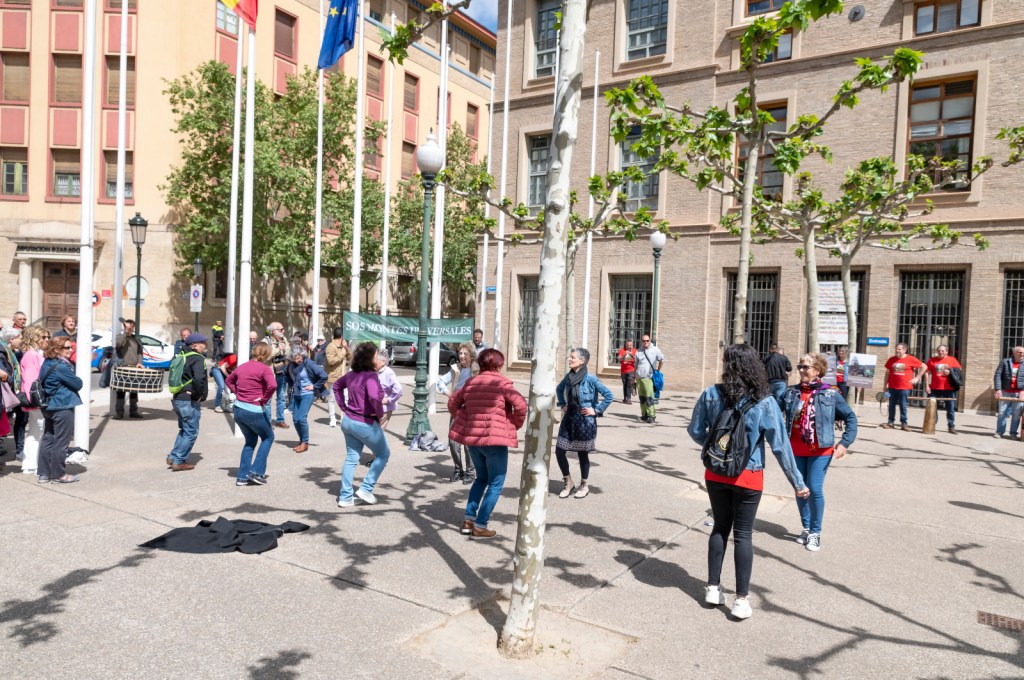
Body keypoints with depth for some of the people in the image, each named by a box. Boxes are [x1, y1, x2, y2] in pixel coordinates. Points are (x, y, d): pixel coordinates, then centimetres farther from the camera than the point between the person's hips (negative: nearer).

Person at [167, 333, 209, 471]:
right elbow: (199, 378, -32)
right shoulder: (197, 358, -14)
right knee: (191, 432, 0)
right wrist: (199, 394, -19)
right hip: (189, 401, -9)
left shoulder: (184, 356, 14)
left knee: (184, 430, 22)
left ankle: (173, 457, 21)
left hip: (178, 399, 9)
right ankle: (179, 461, 3)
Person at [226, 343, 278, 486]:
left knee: (250, 441, 22)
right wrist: (264, 400, -15)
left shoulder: (242, 366, 10)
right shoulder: (264, 368, -13)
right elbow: (273, 385, -30)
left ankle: (242, 477, 19)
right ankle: (257, 472, 8)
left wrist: (238, 392, 14)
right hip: (254, 411, -7)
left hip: (238, 409, 7)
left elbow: (228, 380, 25)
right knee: (268, 437, 16)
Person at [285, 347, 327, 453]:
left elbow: (324, 375, -20)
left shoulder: (309, 363, -17)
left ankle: (305, 442, 2)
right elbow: (289, 376, 24)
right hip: (296, 394, 6)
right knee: (295, 419, 4)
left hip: (307, 394, -6)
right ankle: (302, 441, 21)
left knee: (302, 418, -13)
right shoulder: (291, 364, 1)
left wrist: (315, 386, -13)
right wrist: (291, 386, 11)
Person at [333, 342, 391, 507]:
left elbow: (337, 385, 22)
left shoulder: (352, 374, 6)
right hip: (365, 424, -8)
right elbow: (374, 397, -38)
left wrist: (344, 408, 20)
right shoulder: (370, 376, -21)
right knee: (383, 454, 12)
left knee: (351, 458, 15)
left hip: (348, 421, 8)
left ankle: (345, 497, 18)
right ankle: (366, 489, 9)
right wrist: (380, 414, -21)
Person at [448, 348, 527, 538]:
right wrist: (516, 424, -4)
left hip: (472, 437, 6)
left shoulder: (471, 382, 10)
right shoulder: (502, 382, -8)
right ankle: (480, 526, 5)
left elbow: (453, 402, 18)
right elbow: (521, 405, -19)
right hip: (495, 438, -6)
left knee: (481, 478, 24)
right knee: (495, 484, 6)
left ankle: (468, 519, 19)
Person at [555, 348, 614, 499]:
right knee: (559, 451, 2)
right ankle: (568, 482, 21)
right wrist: (562, 404, 13)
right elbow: (559, 389, 23)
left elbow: (609, 396, -17)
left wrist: (596, 410, -12)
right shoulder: (568, 376, 2)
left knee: (582, 453, 8)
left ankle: (584, 485, 28)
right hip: (569, 419, 5)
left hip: (585, 421, -5)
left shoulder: (590, 378, -16)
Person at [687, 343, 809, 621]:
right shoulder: (765, 402, -14)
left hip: (716, 474, 2)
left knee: (720, 528, 18)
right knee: (743, 534, 9)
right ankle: (741, 599, 15)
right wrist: (797, 482, -2)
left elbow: (695, 431, -1)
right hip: (748, 478, -2)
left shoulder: (711, 394, -11)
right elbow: (780, 445, -11)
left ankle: (713, 588, 25)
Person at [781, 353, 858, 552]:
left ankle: (815, 532, 13)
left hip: (820, 450, -3)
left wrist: (844, 443, -9)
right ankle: (806, 527, 30)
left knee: (815, 489, -6)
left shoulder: (831, 394, -6)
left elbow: (850, 417, -1)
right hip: (796, 450, 3)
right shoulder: (790, 393, 0)